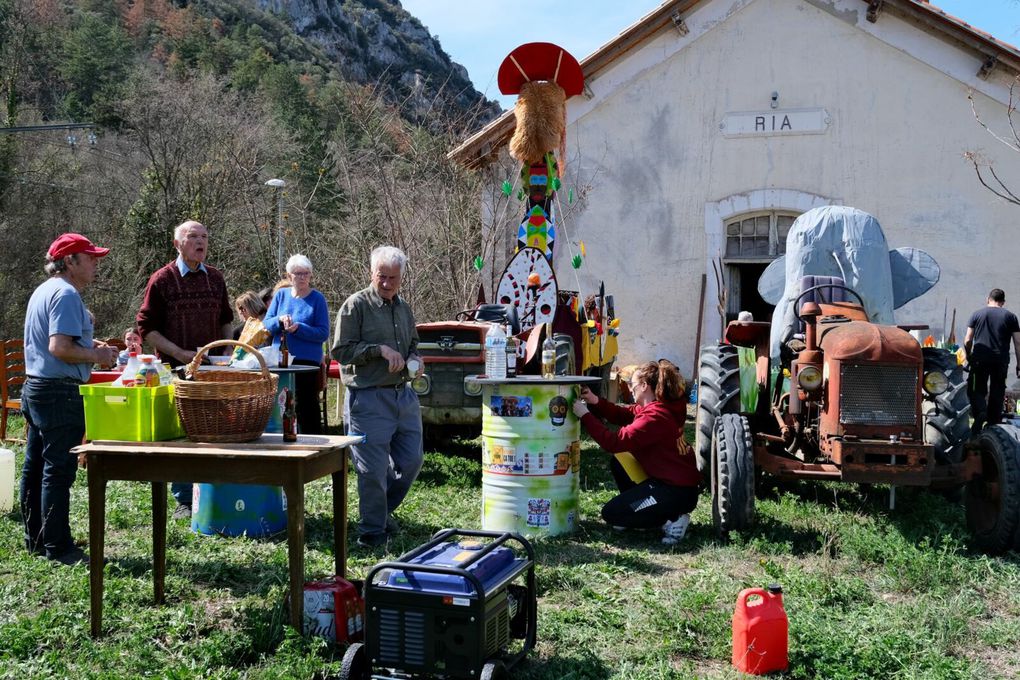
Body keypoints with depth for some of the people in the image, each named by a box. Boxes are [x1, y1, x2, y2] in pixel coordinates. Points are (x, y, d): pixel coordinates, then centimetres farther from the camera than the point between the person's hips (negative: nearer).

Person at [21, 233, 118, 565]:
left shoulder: (44, 291, 17)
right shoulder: (66, 295, -16)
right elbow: (60, 348, -25)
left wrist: (90, 346, 14)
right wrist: (96, 356, -12)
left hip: (35, 388, 11)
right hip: (59, 392, -11)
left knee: (35, 468, 15)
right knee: (59, 470, -5)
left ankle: (36, 538, 25)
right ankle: (58, 547, 0)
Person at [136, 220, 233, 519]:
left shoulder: (216, 278, 10)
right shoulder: (162, 280, -4)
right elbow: (147, 328, -5)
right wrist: (179, 353, -14)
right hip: (176, 369, -4)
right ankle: (184, 501, 12)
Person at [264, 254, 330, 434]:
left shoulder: (317, 298, -4)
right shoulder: (281, 295, 8)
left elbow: (323, 333, -11)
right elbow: (266, 325, 4)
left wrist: (298, 328, -23)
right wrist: (279, 320, -16)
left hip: (307, 361, -5)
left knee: (306, 405, -1)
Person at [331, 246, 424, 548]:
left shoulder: (404, 308, 15)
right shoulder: (356, 305, -6)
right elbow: (340, 351, -11)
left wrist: (415, 360, 6)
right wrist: (380, 350, -19)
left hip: (404, 395, 7)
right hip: (368, 397, -7)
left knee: (411, 461, 12)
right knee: (373, 469, -2)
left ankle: (384, 509, 34)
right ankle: (373, 531, 13)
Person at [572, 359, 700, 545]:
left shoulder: (655, 416, -24)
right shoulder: (655, 406, 7)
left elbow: (615, 442, -27)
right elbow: (622, 415, 12)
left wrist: (585, 415, -21)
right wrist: (595, 402, -2)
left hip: (677, 492, -10)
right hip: (665, 479, 10)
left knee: (611, 514, -6)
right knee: (618, 463, 20)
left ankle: (671, 520, -5)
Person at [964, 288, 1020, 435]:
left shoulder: (977, 314, 6)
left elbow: (967, 341, 2)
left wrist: (969, 357, 17)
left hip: (980, 359, -1)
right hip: (1001, 361, 1)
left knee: (977, 390, 5)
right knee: (997, 392, 10)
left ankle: (980, 411, -23)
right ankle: (993, 425, 13)